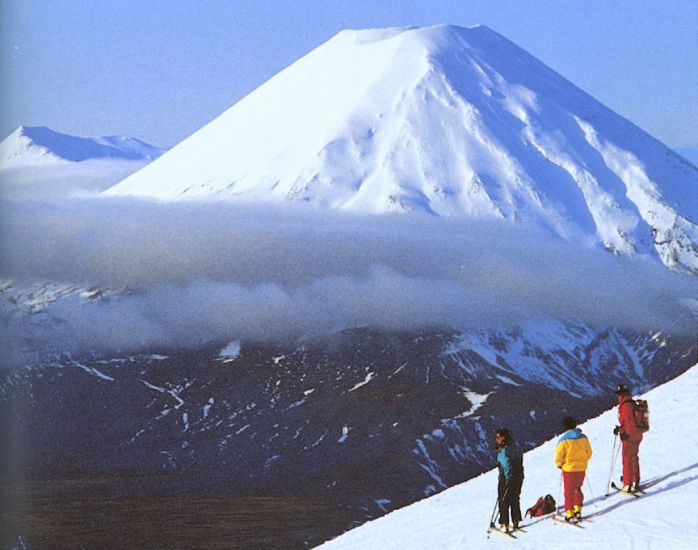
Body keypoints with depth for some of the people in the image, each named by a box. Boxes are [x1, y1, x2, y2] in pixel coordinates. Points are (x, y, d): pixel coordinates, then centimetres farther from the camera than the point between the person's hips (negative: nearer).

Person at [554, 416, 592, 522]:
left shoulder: (564, 440, -18)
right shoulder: (583, 438, -4)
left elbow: (559, 455, -14)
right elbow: (589, 453, 6)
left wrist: (559, 464, 6)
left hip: (569, 469, -4)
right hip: (582, 468, 4)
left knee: (569, 492, 7)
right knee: (577, 489, 22)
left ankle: (570, 514, 7)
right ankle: (578, 510, 22)